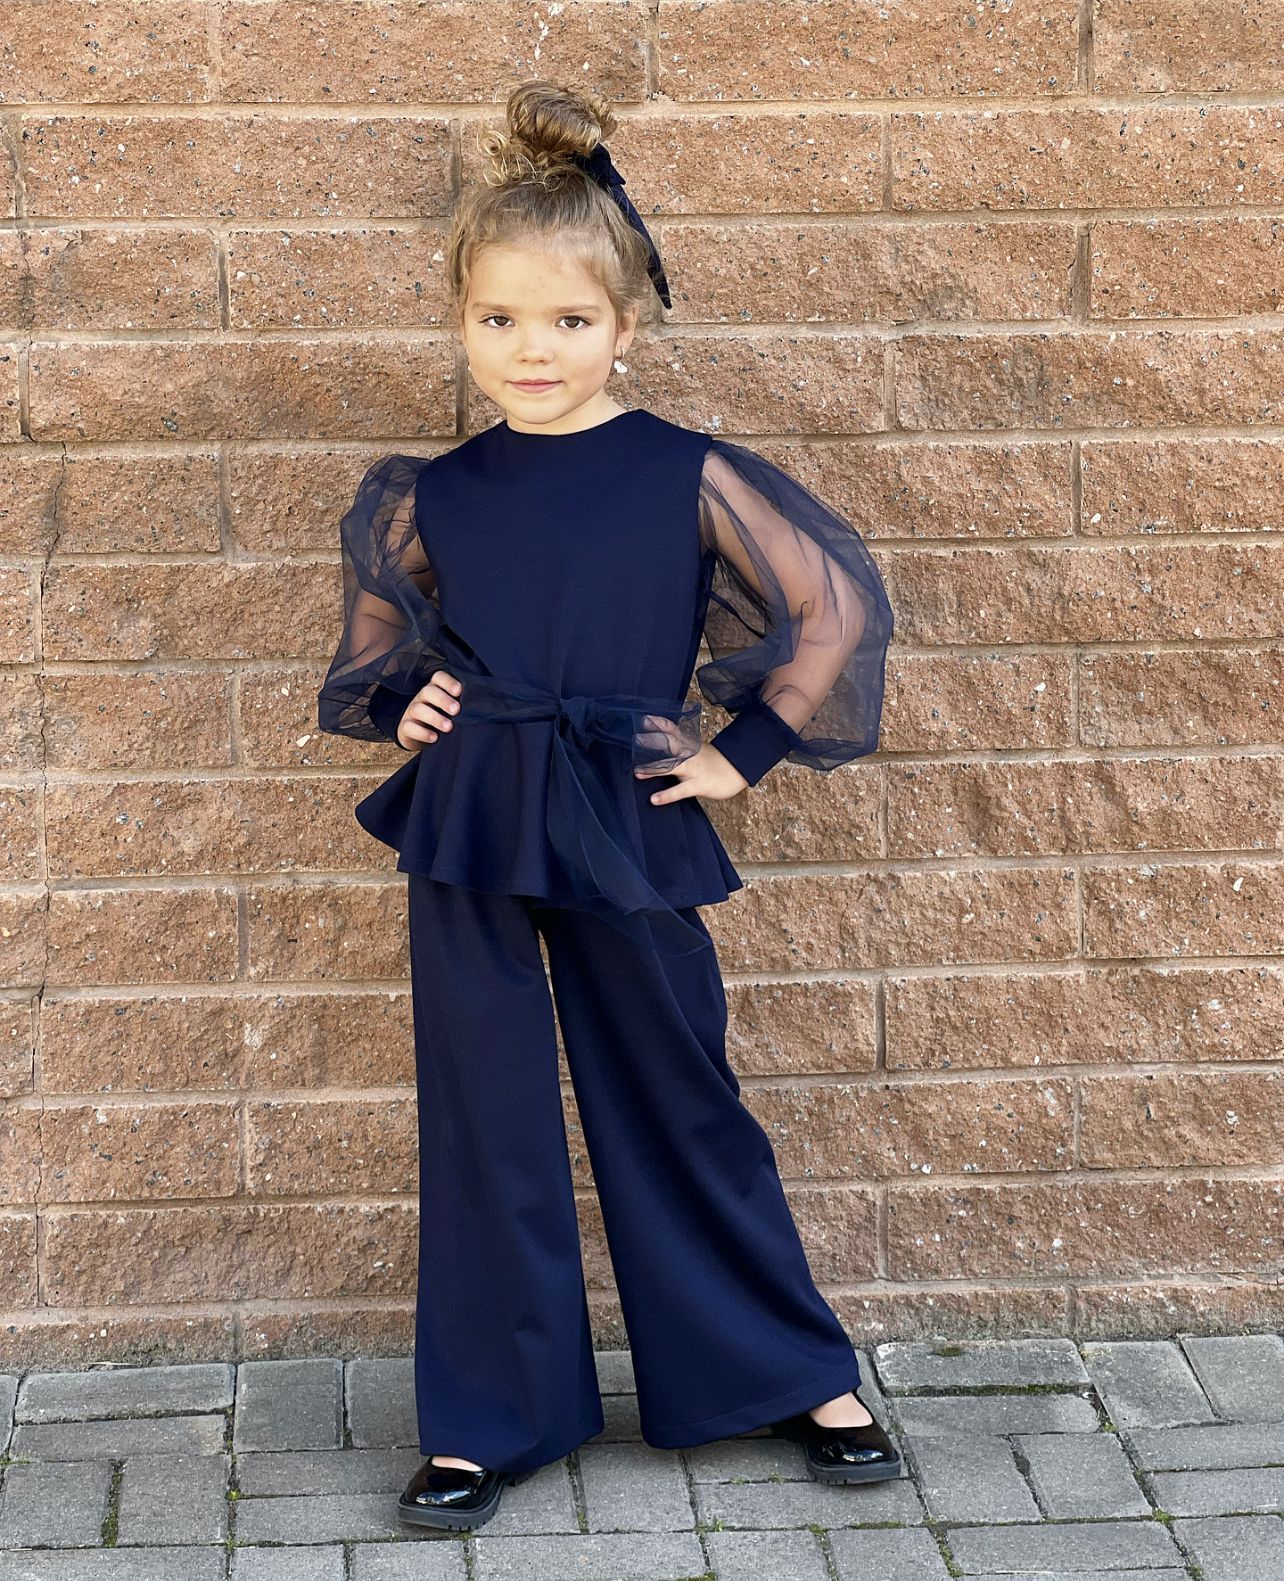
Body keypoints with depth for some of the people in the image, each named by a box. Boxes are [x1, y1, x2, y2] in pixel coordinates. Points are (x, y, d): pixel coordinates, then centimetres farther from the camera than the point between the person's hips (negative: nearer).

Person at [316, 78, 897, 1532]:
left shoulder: (688, 477, -6)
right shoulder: (431, 498, 2)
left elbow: (836, 605, -1)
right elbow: (378, 637, 19)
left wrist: (745, 750, -2)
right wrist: (399, 704, 0)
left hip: (627, 831, -2)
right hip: (465, 836, 2)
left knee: (679, 1108, 9)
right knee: (483, 1125, 7)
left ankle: (800, 1376, 26)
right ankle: (483, 1421, 20)